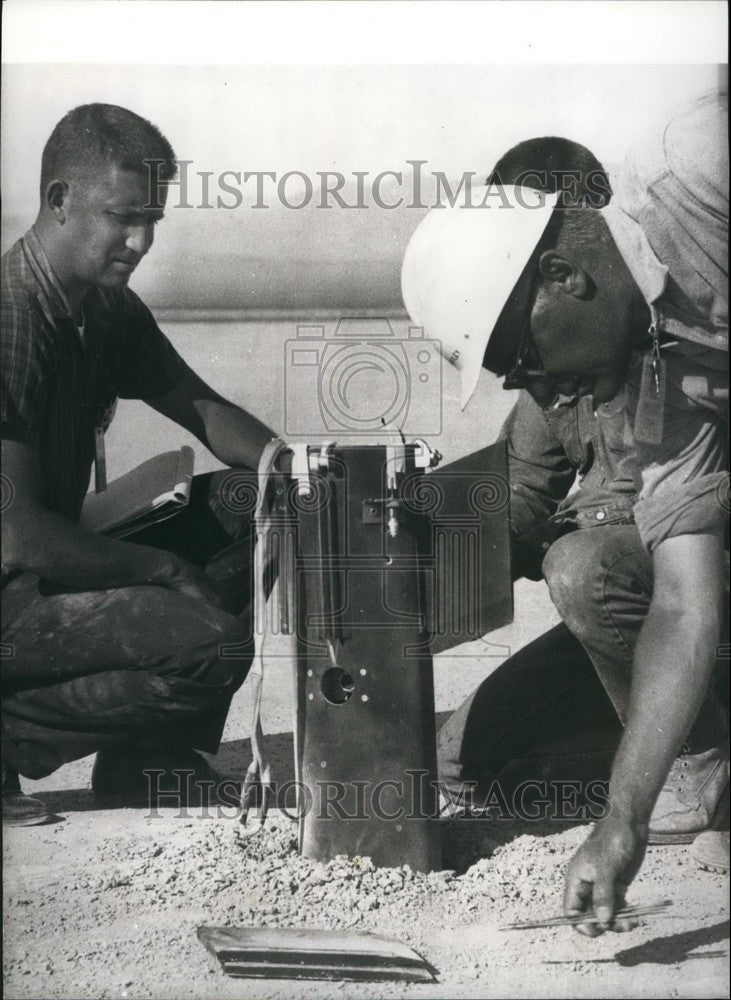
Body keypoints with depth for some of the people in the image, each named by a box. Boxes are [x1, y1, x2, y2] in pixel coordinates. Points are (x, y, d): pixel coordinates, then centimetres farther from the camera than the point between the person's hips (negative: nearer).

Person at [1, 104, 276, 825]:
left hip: (61, 559, 10)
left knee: (250, 505, 6)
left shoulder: (109, 308, 6)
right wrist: (164, 568, -16)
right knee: (214, 644, -26)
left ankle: (152, 762, 7)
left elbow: (203, 409, 15)